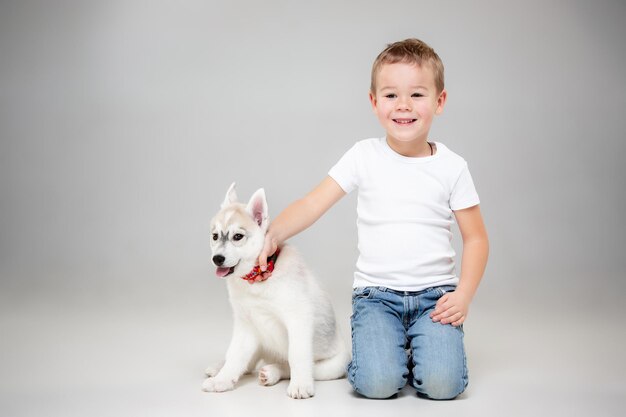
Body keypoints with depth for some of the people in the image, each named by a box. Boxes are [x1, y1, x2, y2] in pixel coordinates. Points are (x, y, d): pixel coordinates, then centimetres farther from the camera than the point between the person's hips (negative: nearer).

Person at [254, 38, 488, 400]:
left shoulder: (451, 166, 1)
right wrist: (271, 235, -24)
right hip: (376, 293, 0)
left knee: (442, 383, -20)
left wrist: (463, 295, -8)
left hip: (435, 294, 1)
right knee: (376, 383, -21)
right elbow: (312, 205, -6)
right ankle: (390, 350, 13)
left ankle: (421, 347, 13)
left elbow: (476, 238, 5)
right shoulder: (365, 157, -1)